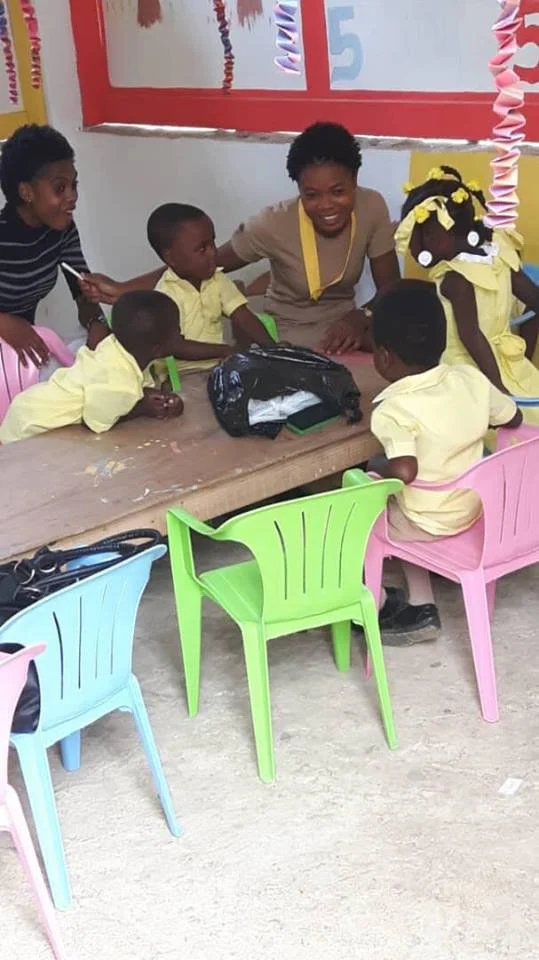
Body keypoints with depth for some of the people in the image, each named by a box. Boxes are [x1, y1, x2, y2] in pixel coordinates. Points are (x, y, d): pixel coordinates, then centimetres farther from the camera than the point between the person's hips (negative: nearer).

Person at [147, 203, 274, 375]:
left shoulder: (217, 279, 5)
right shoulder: (166, 294, -16)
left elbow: (242, 316, -2)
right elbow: (176, 347, -21)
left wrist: (271, 346, -17)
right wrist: (227, 350, -24)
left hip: (221, 363, 7)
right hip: (186, 372, -7)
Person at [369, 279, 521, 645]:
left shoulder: (393, 409, -26)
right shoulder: (471, 378, -8)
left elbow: (404, 471, -38)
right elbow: (514, 418, 7)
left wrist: (376, 475, -17)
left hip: (429, 524, -6)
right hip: (475, 509, 6)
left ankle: (376, 607, 28)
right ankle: (421, 608, 27)